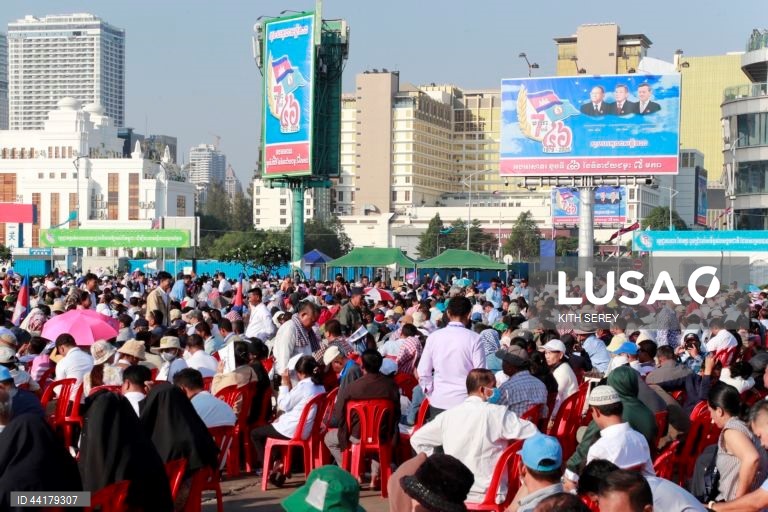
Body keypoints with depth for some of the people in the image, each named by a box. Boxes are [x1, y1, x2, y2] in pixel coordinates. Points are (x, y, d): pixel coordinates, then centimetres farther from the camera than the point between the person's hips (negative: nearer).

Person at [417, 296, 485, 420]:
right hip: (464, 401, -2)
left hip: (438, 401, 3)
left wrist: (430, 393, 13)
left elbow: (423, 372, 0)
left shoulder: (434, 337, 0)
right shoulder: (474, 338, -8)